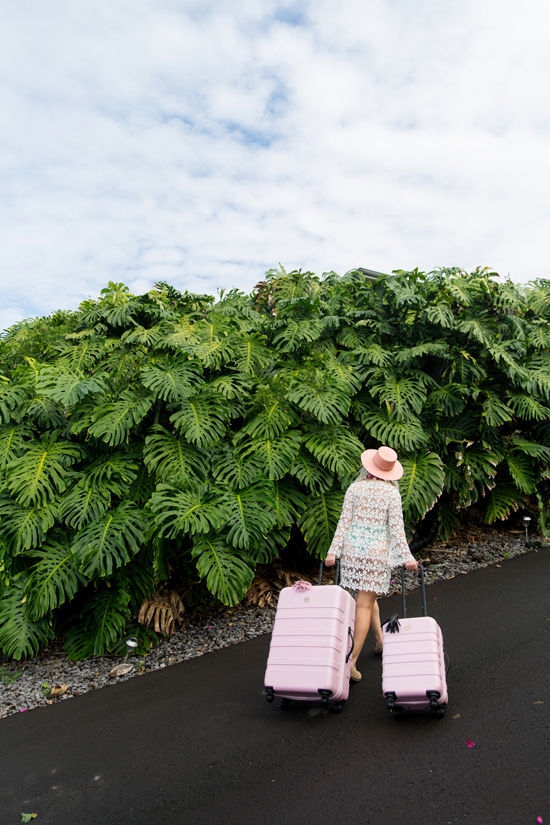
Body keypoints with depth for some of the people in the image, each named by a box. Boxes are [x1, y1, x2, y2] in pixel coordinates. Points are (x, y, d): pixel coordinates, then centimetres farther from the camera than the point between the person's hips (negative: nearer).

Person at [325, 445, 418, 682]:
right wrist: (407, 556, -3)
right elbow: (396, 528, -8)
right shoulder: (391, 492, -6)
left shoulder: (354, 488, 0)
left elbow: (344, 522, -2)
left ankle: (380, 640, 35)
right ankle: (352, 660, -2)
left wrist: (333, 551, 0)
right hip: (378, 550, -3)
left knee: (368, 596, 23)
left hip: (353, 547, 3)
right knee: (365, 603, 0)